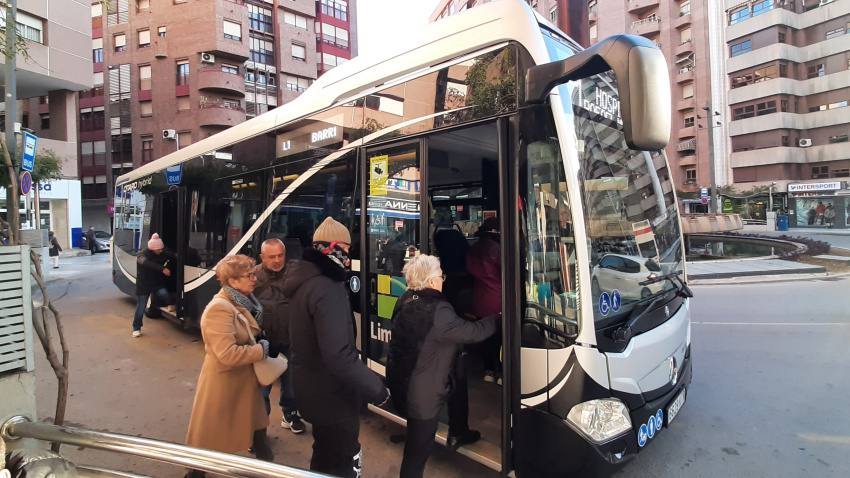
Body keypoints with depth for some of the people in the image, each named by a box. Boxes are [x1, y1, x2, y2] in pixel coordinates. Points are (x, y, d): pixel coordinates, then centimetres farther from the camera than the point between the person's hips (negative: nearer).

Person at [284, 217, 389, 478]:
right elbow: (338, 355, -35)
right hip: (332, 397, -9)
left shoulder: (304, 281, 4)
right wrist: (376, 388, -25)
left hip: (313, 390, 9)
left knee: (325, 455, 28)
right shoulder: (328, 288, -28)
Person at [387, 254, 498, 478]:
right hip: (420, 394, -9)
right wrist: (498, 317, -4)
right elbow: (473, 332, -20)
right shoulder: (437, 311, -29)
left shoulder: (405, 302, -4)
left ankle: (458, 434, 48)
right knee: (418, 450, 8)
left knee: (457, 382, 29)